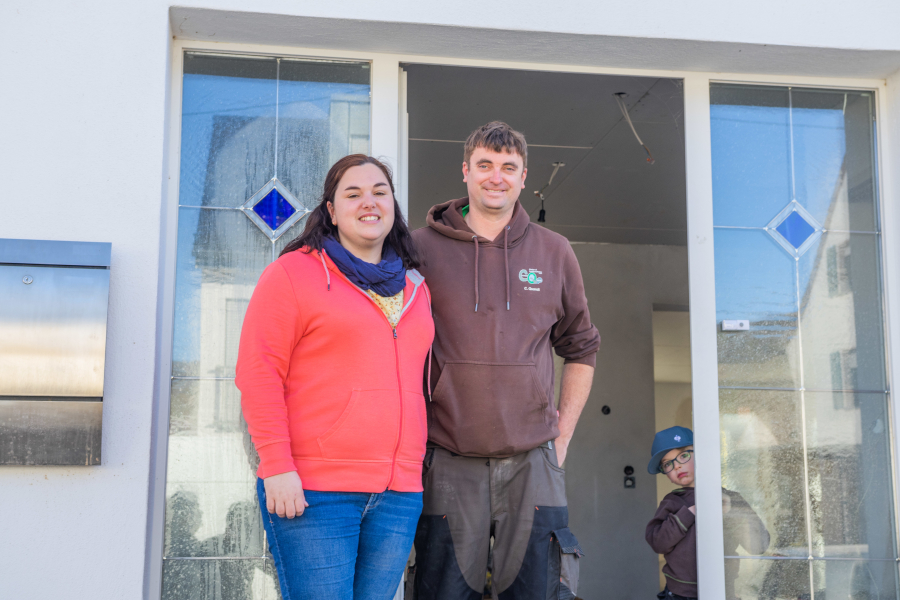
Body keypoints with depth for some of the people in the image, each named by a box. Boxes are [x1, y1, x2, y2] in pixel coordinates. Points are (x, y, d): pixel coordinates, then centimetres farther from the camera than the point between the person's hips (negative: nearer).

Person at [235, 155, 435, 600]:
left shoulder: (414, 288, 17)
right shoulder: (294, 273, -1)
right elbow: (258, 373, -7)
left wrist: (414, 466, 15)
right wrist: (278, 465, -13)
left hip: (398, 496, 6)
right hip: (313, 493, -5)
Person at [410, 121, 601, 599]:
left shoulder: (554, 252, 8)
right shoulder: (422, 247, 1)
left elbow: (581, 349, 18)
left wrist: (562, 435, 10)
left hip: (532, 461, 2)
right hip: (448, 462, -2)